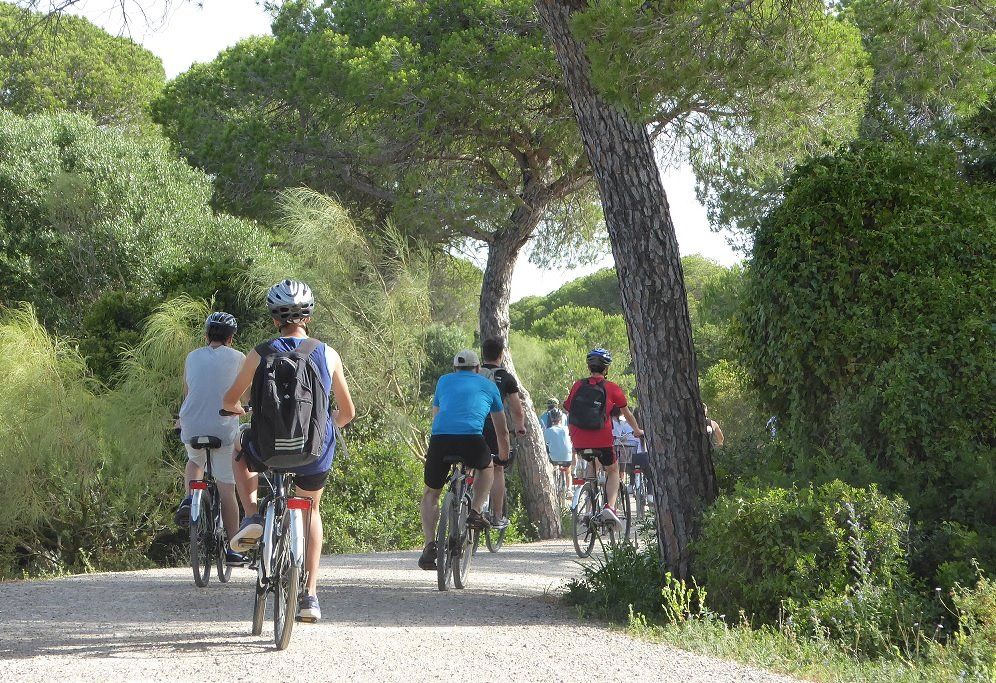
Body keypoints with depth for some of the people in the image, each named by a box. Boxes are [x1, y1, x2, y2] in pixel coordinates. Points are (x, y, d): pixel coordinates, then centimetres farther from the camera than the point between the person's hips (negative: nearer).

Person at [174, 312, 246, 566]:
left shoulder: (192, 357, 11)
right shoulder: (238, 358, 3)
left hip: (192, 428, 3)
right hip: (224, 429, -2)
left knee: (195, 461, 34)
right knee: (226, 488, 5)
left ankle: (189, 499, 7)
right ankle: (233, 549, 6)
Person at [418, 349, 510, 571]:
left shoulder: (444, 381, 28)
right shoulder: (488, 385, 26)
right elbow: (502, 431, 34)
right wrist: (504, 456, 51)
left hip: (440, 439, 1)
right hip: (472, 440, -1)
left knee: (431, 493, 20)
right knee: (486, 467, 34)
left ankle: (430, 544, 2)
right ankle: (475, 511, 15)